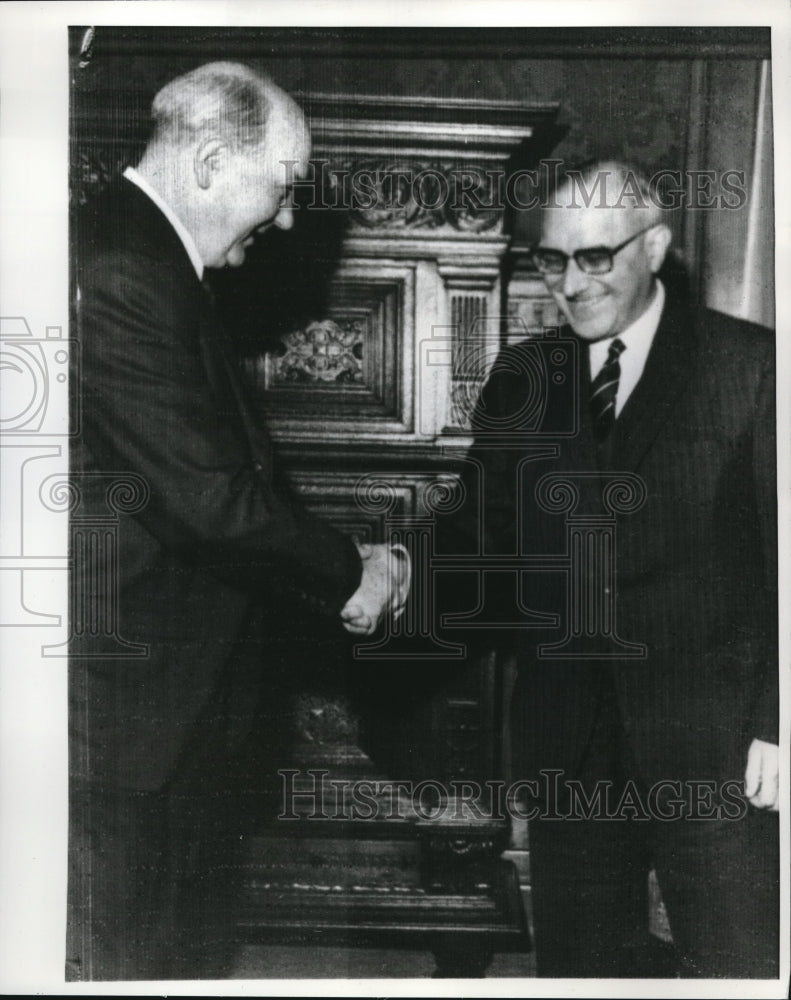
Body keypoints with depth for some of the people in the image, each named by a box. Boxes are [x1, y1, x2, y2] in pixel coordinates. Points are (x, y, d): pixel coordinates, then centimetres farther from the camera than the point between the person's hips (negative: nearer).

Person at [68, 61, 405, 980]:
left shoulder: (140, 256, 13)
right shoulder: (123, 273, -20)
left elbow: (227, 465, 15)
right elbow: (210, 495, -23)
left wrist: (331, 567, 8)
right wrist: (348, 574, -8)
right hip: (128, 695, -10)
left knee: (182, 938, 20)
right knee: (131, 948, 5)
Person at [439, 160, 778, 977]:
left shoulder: (747, 365, -3)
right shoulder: (519, 378, 8)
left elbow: (780, 558, -4)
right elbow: (484, 540, 8)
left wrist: (773, 723, -9)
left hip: (711, 743, -3)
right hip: (567, 740, 4)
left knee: (739, 963, 6)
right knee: (580, 962, 14)